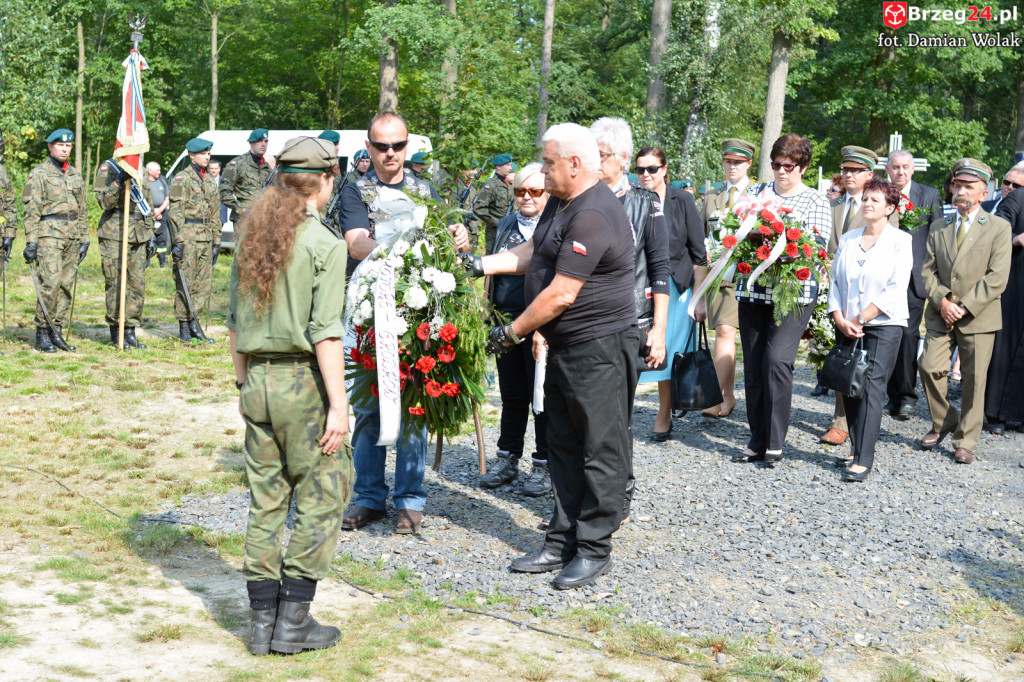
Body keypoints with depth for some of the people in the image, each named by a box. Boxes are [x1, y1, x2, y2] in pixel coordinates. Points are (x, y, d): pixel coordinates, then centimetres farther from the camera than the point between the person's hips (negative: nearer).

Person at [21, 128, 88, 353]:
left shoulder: (76, 175, 17)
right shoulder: (39, 174, -1)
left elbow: (83, 210, 21)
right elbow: (32, 210, -6)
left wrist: (84, 238, 15)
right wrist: (31, 241, -12)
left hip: (72, 237, 6)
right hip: (49, 235, -6)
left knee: (66, 286, 4)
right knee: (50, 284, -13)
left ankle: (57, 332, 11)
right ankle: (42, 335, -5)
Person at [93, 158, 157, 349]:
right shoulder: (108, 168, -2)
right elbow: (104, 202, -12)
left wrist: (151, 236, 15)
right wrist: (118, 181, -24)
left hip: (138, 236, 5)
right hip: (114, 235, -5)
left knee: (138, 284, 3)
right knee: (116, 285, -2)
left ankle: (130, 331, 12)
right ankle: (116, 332, 6)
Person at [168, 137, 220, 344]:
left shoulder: (209, 181, 16)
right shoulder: (182, 179, -5)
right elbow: (175, 212, -11)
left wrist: (216, 242, 15)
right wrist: (178, 241, -17)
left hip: (206, 239, 7)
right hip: (188, 235, -7)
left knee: (205, 284, 5)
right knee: (186, 283, -3)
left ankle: (194, 323, 13)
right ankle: (184, 328, 3)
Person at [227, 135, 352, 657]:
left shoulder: (251, 236, 9)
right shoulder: (325, 244, -10)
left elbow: (234, 321, 13)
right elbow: (325, 333, -15)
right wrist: (338, 404, -13)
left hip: (258, 379, 6)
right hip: (303, 380, -6)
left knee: (266, 499, 12)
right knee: (322, 494, 5)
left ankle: (262, 621, 17)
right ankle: (293, 618, 5)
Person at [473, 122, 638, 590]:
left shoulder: (593, 216, -22)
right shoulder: (561, 202, 12)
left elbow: (561, 294, -22)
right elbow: (532, 253, 25)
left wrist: (512, 332, -12)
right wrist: (480, 265, 15)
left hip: (599, 347, -11)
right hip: (564, 347, 11)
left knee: (600, 450, -1)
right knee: (563, 446, 14)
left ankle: (593, 550, 7)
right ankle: (561, 544, 22)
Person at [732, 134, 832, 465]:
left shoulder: (816, 201, 4)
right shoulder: (756, 192, 14)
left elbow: (820, 248, -4)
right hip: (753, 290, 4)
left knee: (776, 359, -19)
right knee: (753, 366, 5)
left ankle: (775, 441, -9)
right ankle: (758, 442, 15)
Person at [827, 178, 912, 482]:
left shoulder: (900, 241, -2)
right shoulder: (848, 239, 12)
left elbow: (896, 289, -10)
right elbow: (835, 282, 10)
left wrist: (861, 319, -12)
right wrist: (840, 318, -5)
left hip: (883, 324, -5)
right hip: (847, 327, 5)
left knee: (871, 388, -11)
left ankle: (863, 461, -14)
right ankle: (856, 449, 17)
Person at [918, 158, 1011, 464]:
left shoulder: (999, 228, -1)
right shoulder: (938, 227, 12)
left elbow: (997, 278, -8)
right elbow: (929, 270, 8)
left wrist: (965, 307, -14)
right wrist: (942, 301, -9)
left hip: (978, 316, -3)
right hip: (940, 314, 3)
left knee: (974, 378, -1)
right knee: (929, 367, -5)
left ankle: (965, 442, 9)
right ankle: (942, 423, 18)